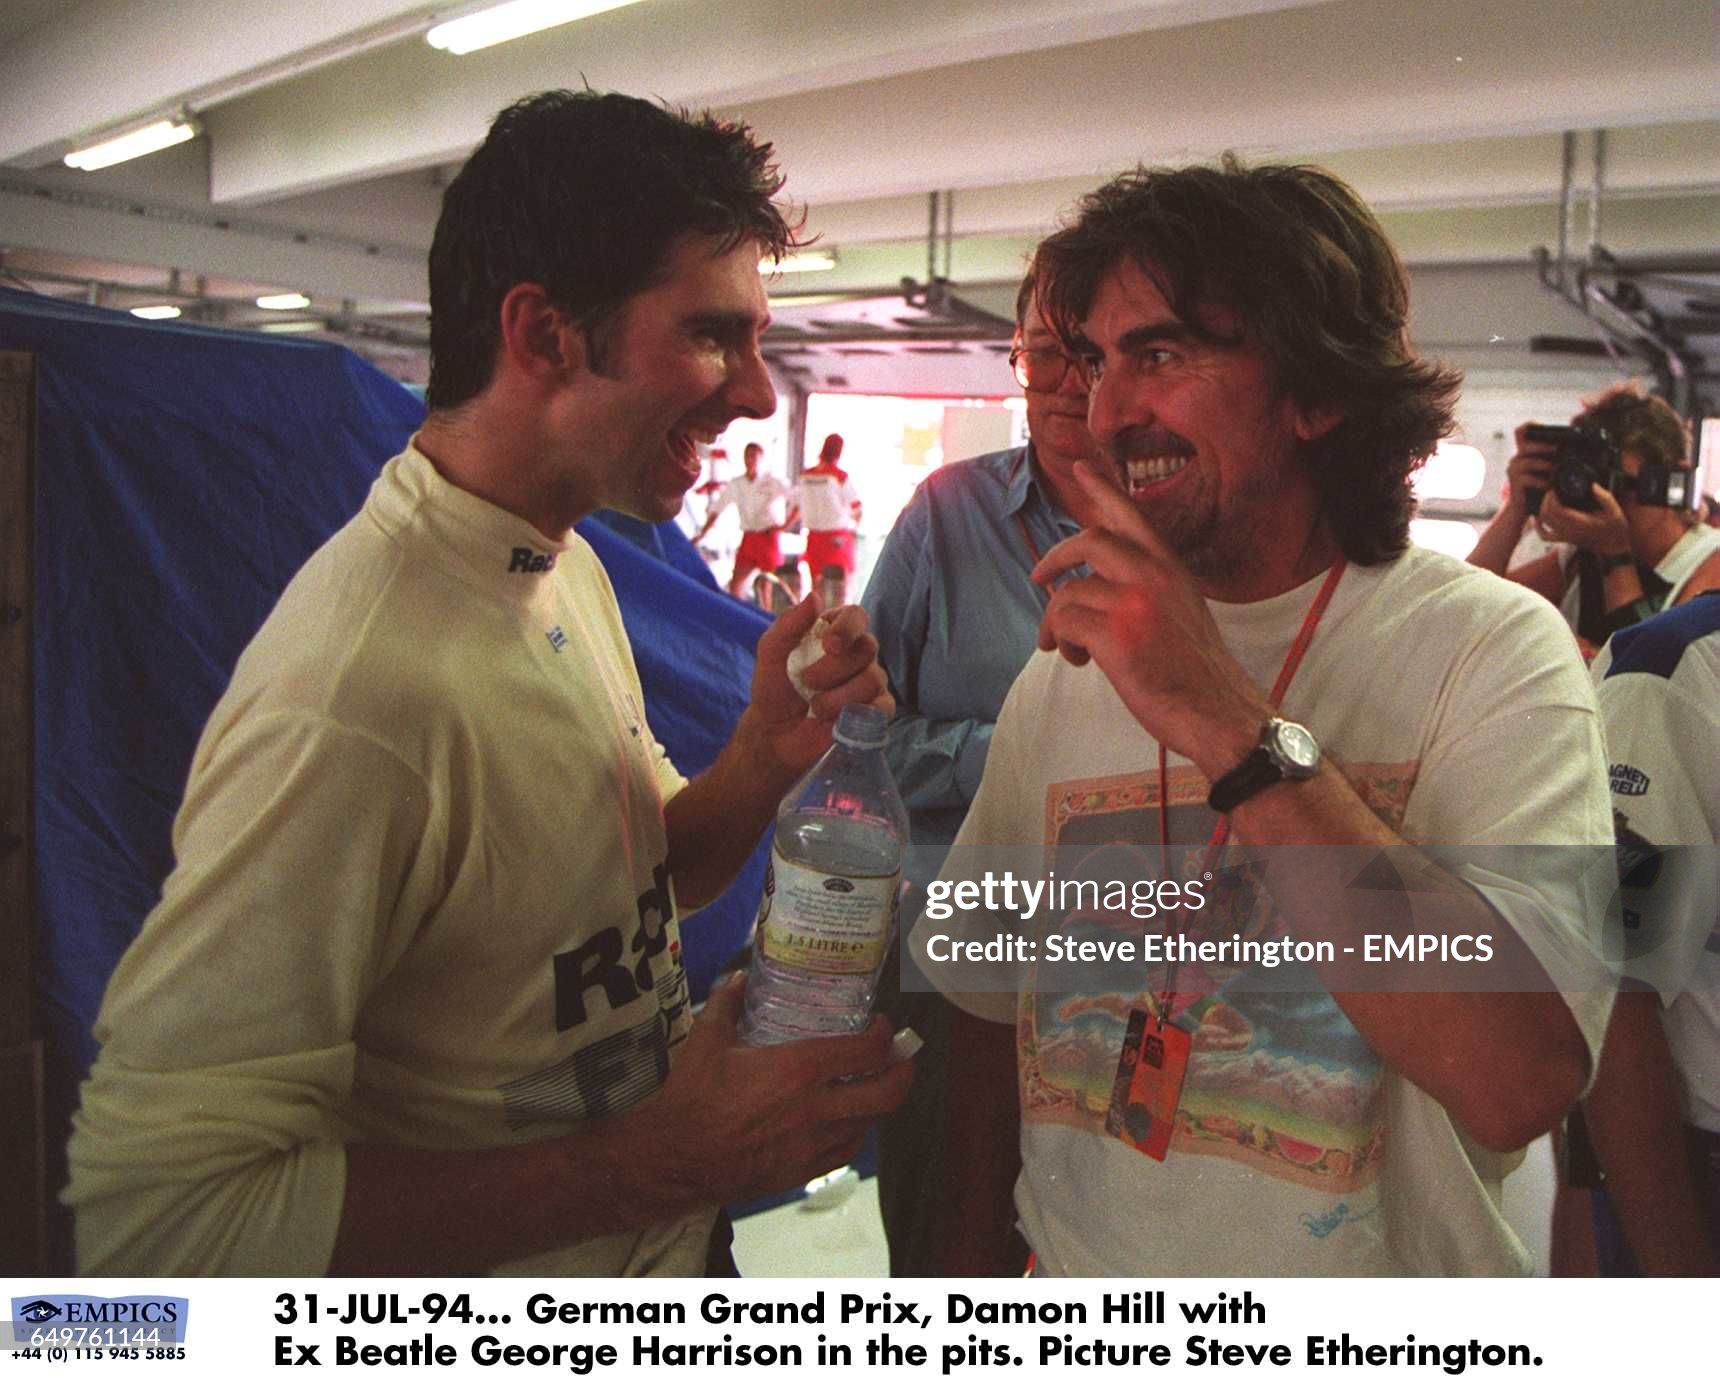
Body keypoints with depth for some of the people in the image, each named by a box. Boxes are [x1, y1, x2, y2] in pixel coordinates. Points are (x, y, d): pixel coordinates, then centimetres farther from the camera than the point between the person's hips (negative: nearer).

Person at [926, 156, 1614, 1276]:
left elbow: (1520, 1081, -30)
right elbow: (986, 993, 3)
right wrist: (976, 1249, -2)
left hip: (1372, 1342, -3)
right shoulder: (1066, 667, -5)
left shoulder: (1490, 647, -18)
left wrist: (1231, 725, -33)